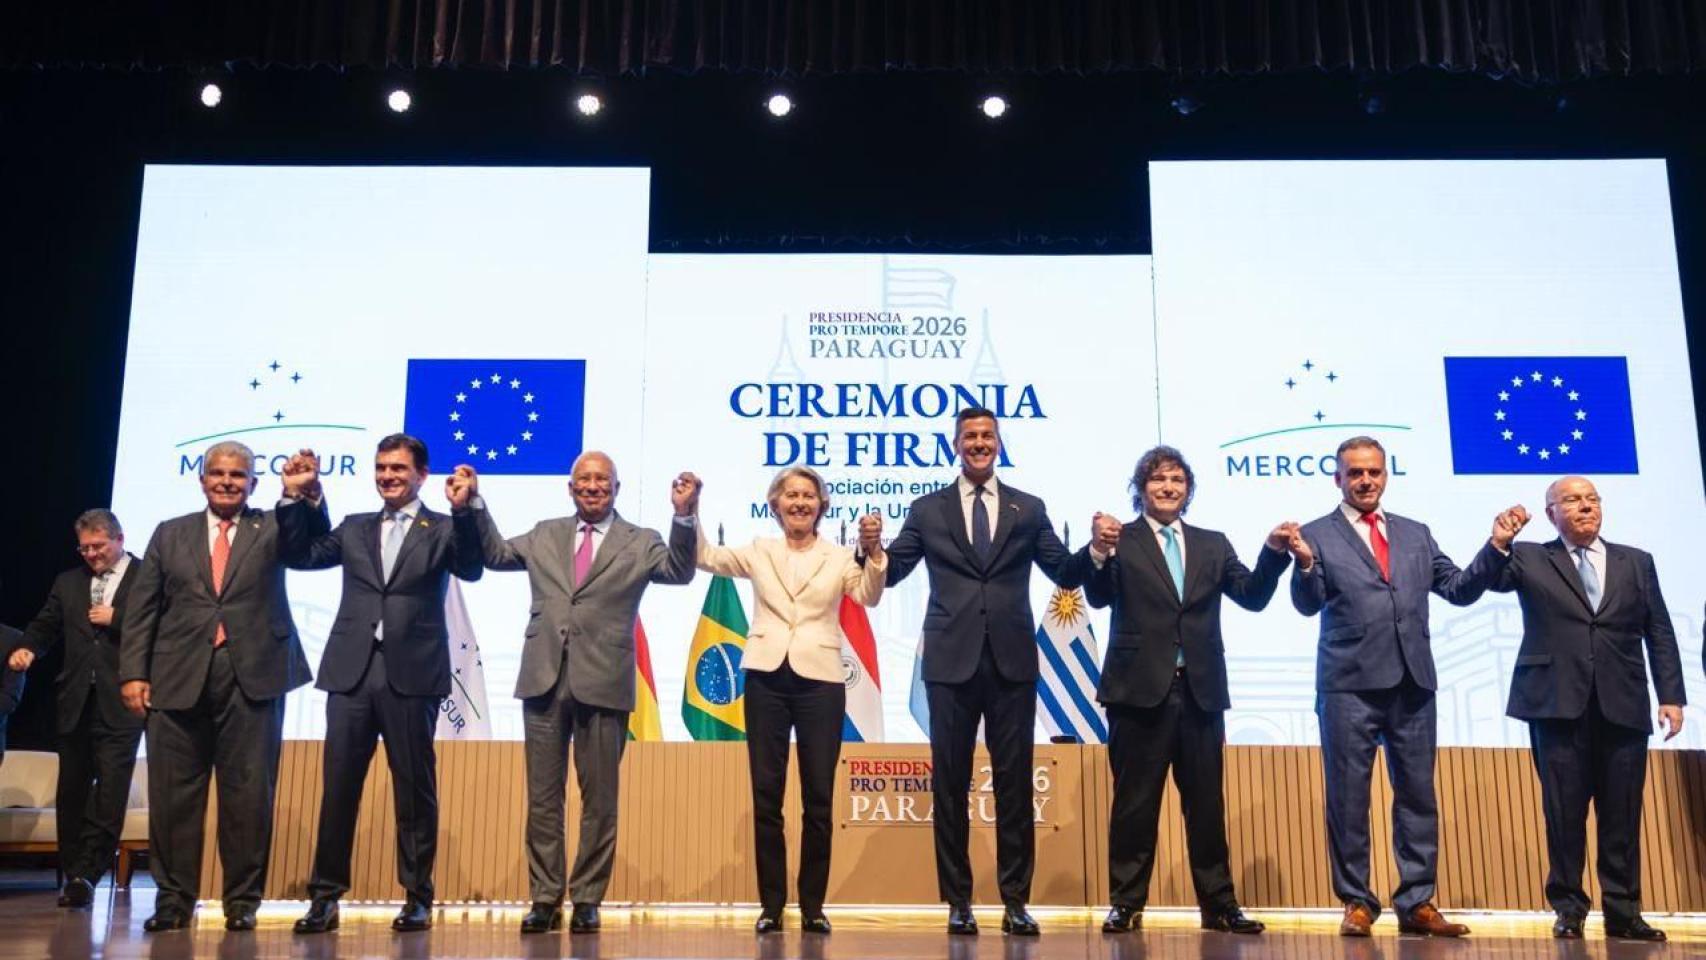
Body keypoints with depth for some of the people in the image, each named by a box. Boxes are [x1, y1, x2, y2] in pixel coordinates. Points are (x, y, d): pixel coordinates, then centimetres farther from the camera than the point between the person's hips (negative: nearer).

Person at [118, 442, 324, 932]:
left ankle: (242, 900, 11)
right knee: (173, 793, 5)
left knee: (249, 793, 1)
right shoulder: (170, 534, 14)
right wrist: (133, 672, 1)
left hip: (252, 677, -2)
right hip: (178, 678, 2)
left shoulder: (271, 528, 10)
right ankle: (174, 899, 17)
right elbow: (141, 608, 10)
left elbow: (313, 542, -11)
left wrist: (299, 493, -28)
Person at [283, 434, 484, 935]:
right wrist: (298, 500, 1)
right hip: (351, 672, 3)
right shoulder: (354, 528, 17)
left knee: (414, 789, 4)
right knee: (338, 786, 5)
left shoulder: (442, 529, 5)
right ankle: (325, 896, 13)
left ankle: (417, 897, 12)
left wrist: (465, 509, -23)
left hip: (412, 675, -3)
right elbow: (302, 556, 11)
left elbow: (471, 569, -11)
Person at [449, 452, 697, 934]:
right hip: (544, 679, 3)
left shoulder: (640, 542, 6)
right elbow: (496, 553, 19)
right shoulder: (545, 535, 16)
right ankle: (545, 898, 16)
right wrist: (474, 505, 7)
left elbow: (679, 572, -8)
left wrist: (683, 515, -22)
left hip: (602, 683, -3)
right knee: (542, 796, 8)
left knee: (598, 799, 5)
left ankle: (587, 900, 15)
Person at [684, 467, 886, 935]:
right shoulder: (759, 551, 11)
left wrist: (874, 553, -26)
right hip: (766, 679, 1)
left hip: (820, 681, -1)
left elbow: (869, 596, -10)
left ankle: (813, 905, 14)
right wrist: (690, 511, -7)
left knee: (819, 797, 3)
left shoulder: (839, 558, 6)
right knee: (766, 795, 4)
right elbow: (704, 557, 5)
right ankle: (771, 904, 14)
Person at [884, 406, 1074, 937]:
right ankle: (958, 901, 15)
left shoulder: (1028, 509, 10)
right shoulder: (928, 509, 8)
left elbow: (1067, 573, 7)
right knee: (951, 784, 5)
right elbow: (888, 573, 4)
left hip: (1013, 661, 0)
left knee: (1015, 783, 4)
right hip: (951, 661, 0)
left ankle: (1016, 901, 13)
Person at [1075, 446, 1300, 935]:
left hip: (1200, 691, 3)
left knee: (1206, 803, 10)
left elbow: (1252, 596, 5)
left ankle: (1218, 904, 18)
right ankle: (1127, 904, 12)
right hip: (1140, 689, -3)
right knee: (1134, 802, 4)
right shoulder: (1121, 541, 2)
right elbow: (1098, 597, -13)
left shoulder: (1213, 544, 13)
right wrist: (1098, 552, -33)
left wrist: (1273, 552, -12)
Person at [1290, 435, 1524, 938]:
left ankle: (1416, 902, 17)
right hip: (1350, 684, -4)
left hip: (1412, 683, 4)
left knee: (1418, 795, 8)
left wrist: (1497, 547, 0)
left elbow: (1460, 590, 12)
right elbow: (1308, 605, -7)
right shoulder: (1318, 535, 2)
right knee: (1348, 797, 2)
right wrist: (1304, 563, -26)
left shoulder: (1415, 534, 15)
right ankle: (1357, 901, 12)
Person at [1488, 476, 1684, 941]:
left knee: (1622, 814, 4)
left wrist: (1671, 695, 3)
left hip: (1623, 706, 2)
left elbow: (1660, 634, 12)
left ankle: (1623, 912, 13)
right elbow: (1490, 580, -7)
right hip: (1558, 703, -2)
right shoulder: (1529, 558, 9)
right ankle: (1569, 907, 11)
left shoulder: (1636, 562, 15)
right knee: (1564, 810, 1)